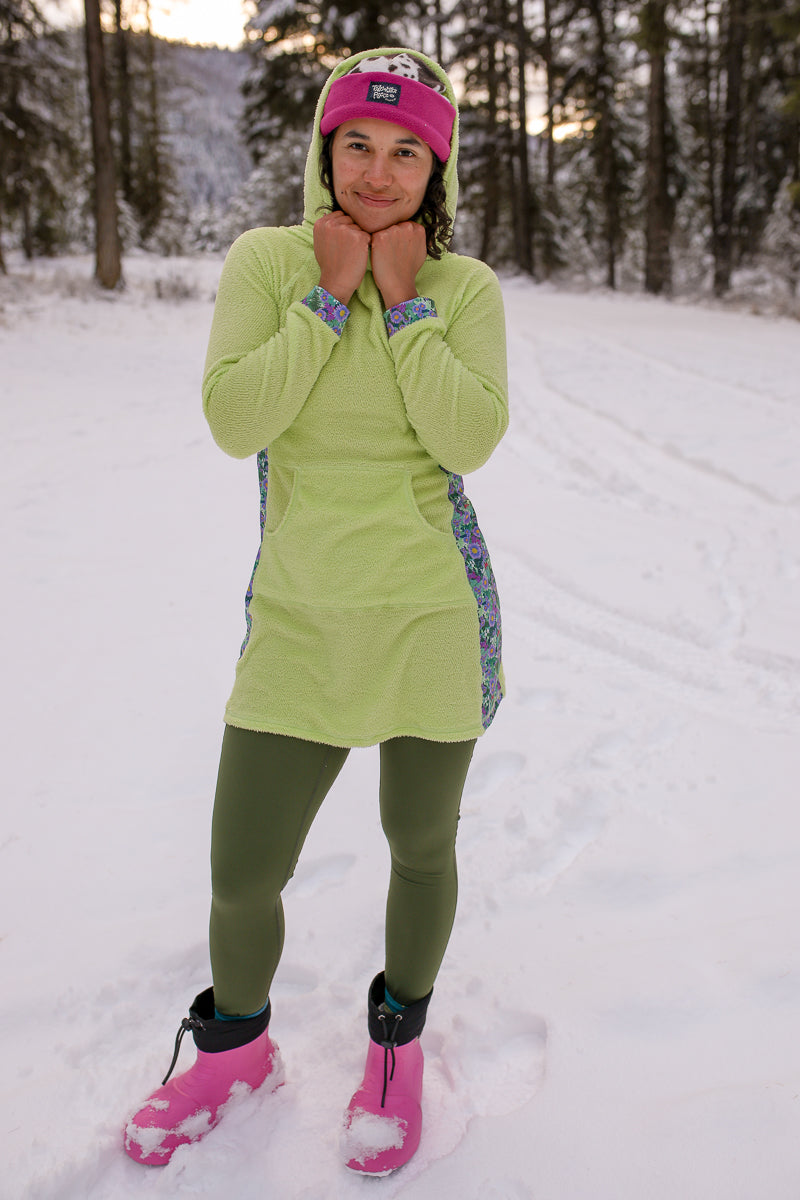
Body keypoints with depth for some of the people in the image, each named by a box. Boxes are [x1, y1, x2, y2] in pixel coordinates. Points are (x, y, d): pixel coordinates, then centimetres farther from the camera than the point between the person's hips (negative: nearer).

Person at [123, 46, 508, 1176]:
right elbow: (234, 419, -12)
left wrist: (403, 300, -12)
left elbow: (469, 439, -14)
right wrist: (329, 296, -12)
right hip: (300, 620, 1)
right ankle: (237, 1047, 40)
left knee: (420, 850, 15)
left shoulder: (466, 286, 0)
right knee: (241, 879, 6)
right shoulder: (267, 259, 0)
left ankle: (398, 1044, 44)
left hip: (431, 611, 0)